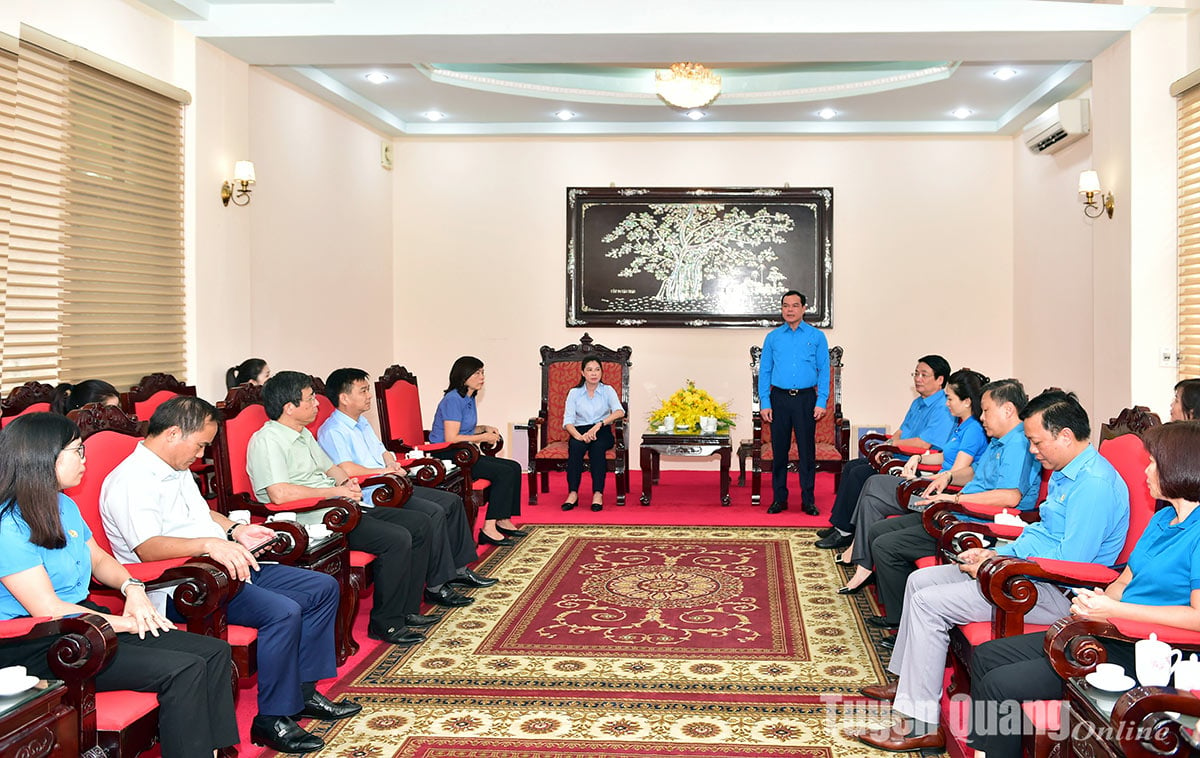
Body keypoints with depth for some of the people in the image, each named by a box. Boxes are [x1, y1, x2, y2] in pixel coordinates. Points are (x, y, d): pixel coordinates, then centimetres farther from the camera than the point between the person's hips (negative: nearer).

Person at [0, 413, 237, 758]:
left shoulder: (64, 506, 11)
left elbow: (99, 559, 24)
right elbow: (48, 610, -19)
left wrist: (132, 586, 1)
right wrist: (126, 623, -13)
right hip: (38, 649, -9)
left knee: (215, 652, -7)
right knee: (184, 670, -25)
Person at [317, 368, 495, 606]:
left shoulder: (362, 422, 19)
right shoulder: (333, 432, -13)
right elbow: (346, 470, -26)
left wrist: (392, 464, 2)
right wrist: (383, 471, -13)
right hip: (370, 497, -11)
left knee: (452, 501, 6)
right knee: (433, 513, -25)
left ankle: (458, 568, 14)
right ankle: (436, 586, -18)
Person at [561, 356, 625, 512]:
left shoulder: (608, 391, 6)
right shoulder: (574, 393, 7)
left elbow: (620, 412, -13)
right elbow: (568, 421, -4)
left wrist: (599, 425, -28)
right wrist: (579, 436, -25)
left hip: (602, 432, -1)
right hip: (580, 431, 1)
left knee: (597, 446, -35)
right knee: (576, 446, -34)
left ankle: (598, 494, -38)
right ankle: (572, 493, -35)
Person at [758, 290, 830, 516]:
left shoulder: (817, 336, 5)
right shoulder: (772, 337, 8)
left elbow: (824, 371, 4)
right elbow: (764, 371, 8)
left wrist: (821, 402, -5)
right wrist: (765, 403, -1)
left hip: (806, 398, -1)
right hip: (779, 398, 1)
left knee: (807, 450, 1)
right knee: (779, 449, 4)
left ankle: (808, 500, 9)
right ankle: (779, 498, 13)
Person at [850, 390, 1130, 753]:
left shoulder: (1095, 484, -22)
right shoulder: (1065, 474, 12)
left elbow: (1071, 561, -26)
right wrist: (997, 553, 4)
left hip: (1059, 594, -11)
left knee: (928, 602, -18)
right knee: (920, 580, 13)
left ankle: (923, 725, -12)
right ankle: (906, 680, 25)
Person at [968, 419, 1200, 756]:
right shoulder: (1163, 518, 15)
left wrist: (1114, 609, -21)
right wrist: (1095, 602, -7)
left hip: (1139, 655, -10)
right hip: (1110, 636, 10)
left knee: (1000, 685, -17)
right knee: (986, 656, 6)